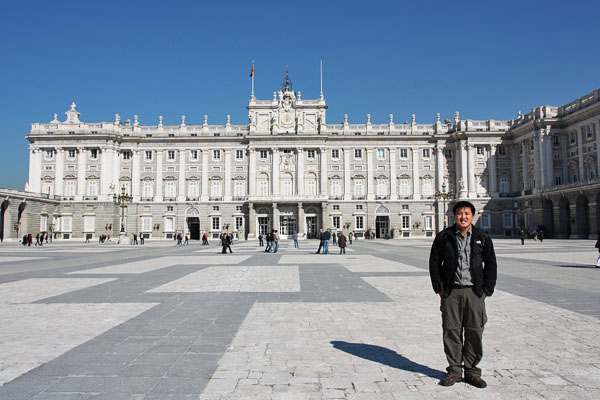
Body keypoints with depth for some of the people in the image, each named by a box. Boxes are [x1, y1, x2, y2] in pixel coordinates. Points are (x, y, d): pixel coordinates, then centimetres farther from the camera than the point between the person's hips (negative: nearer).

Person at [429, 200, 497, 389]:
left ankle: (472, 371, 18)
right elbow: (434, 262, 6)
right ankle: (454, 370, 16)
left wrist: (487, 289, 2)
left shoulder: (482, 237, 6)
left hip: (474, 291, 1)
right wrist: (439, 287, 1)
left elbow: (491, 264, 10)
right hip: (451, 291, 0)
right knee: (451, 331, 3)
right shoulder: (444, 237, 3)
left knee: (474, 332, 4)